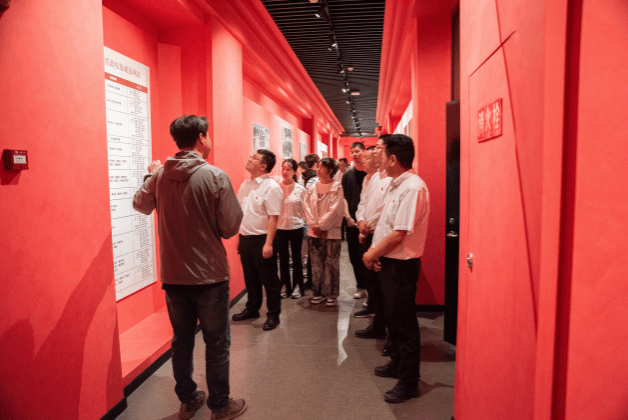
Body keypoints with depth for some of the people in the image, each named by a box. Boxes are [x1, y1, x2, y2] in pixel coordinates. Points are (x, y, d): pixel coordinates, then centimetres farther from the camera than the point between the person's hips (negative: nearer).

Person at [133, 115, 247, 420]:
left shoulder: (159, 176, -2)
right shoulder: (215, 176, -16)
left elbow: (140, 205, 17)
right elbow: (230, 228, -14)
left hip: (173, 276, 5)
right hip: (209, 275, -4)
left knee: (182, 341, 19)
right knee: (217, 343, 11)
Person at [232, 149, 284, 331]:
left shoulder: (271, 187, -14)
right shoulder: (245, 184, 10)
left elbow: (273, 218, -18)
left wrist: (268, 244, -21)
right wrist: (240, 237, 13)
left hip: (261, 239, -7)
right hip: (245, 238, 7)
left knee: (269, 279, 5)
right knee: (250, 277, 19)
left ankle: (273, 315, 18)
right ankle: (252, 309, 35)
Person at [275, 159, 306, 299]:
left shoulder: (300, 189, -3)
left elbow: (304, 210, 3)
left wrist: (303, 227, 2)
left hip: (296, 227, -1)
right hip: (280, 228, 1)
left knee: (296, 258, 10)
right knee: (283, 259, 9)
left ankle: (297, 286, 23)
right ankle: (286, 286, 22)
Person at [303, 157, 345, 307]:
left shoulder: (337, 188, -5)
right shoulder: (312, 188, 9)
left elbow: (335, 210, -12)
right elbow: (307, 208, 5)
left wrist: (322, 226, -12)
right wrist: (314, 226, -6)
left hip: (331, 232, -4)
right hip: (314, 232, 4)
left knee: (331, 265, 1)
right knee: (316, 264, 9)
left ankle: (332, 295, 13)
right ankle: (318, 293, 21)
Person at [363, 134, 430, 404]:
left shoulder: (413, 188, -22)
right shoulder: (395, 185, 9)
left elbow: (398, 234, -24)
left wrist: (372, 254, -13)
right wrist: (374, 253, 2)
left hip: (402, 264, -10)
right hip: (387, 261, 10)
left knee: (403, 322, 2)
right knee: (392, 317, 22)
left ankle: (408, 382, 17)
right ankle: (397, 364, 40)